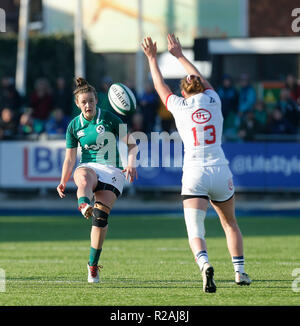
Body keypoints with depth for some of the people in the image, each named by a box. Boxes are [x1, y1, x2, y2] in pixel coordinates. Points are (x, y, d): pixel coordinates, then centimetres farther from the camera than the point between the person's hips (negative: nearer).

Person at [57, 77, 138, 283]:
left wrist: (131, 164, -17)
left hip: (112, 171, -1)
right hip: (89, 167, 1)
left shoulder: (110, 119, -2)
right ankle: (84, 205, -74)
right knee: (83, 177, -39)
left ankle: (93, 264, -4)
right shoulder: (74, 126, 7)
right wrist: (63, 182, -2)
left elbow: (132, 144, 1)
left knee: (101, 215, -17)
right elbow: (70, 159, 12)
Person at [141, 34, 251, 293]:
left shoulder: (180, 106, 3)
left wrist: (152, 58, 34)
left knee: (195, 232, -10)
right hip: (220, 172, 2)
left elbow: (160, 86, 22)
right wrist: (180, 56, 39)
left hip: (194, 175, -2)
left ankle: (205, 265, -38)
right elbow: (202, 80, 29)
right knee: (230, 223, 23)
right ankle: (240, 272, 20)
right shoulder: (213, 101, 8)